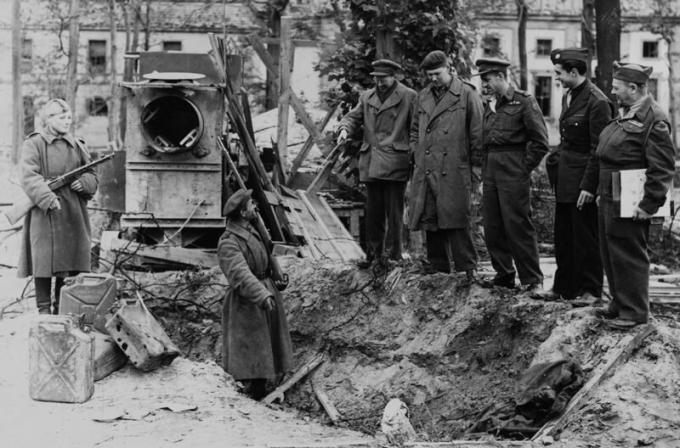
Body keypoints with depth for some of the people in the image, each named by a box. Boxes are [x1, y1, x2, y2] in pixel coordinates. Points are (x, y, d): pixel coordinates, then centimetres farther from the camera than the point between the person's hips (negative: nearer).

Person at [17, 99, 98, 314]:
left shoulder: (77, 146, 15)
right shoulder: (33, 145, -1)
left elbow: (93, 177, 17)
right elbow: (29, 177, -12)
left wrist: (83, 182, -7)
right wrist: (47, 198, -26)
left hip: (73, 215, 5)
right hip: (44, 214, -5)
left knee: (69, 262, 6)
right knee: (44, 262, -5)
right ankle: (44, 309, 4)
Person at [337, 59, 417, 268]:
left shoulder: (408, 97, 0)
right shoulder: (367, 97, 17)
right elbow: (353, 117, 15)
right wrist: (345, 129, -8)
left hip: (394, 162, -5)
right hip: (370, 163, 5)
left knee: (394, 211, -3)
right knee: (373, 211, 9)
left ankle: (393, 255, 2)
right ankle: (373, 254, 16)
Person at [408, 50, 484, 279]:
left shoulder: (467, 94, -1)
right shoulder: (422, 97, 16)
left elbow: (477, 132, -1)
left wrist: (475, 161, -3)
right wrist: (416, 153, 14)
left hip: (454, 170, -5)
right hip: (426, 169, 5)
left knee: (456, 218, -9)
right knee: (429, 217, 6)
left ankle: (467, 267, -2)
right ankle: (437, 264, 15)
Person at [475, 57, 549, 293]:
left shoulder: (524, 102, -7)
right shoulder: (489, 106, 14)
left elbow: (540, 143, -8)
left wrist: (524, 169, -8)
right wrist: (484, 171, 13)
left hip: (513, 172, -7)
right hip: (490, 171, 7)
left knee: (518, 225, -7)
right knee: (492, 227, 7)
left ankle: (533, 280, 0)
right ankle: (503, 274, 19)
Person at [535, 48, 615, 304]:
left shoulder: (597, 102, -16)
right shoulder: (568, 97, 12)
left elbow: (599, 149, -18)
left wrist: (588, 186, -19)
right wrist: (555, 156, 7)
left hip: (583, 180, -9)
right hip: (564, 180, 9)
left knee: (586, 237, 1)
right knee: (563, 237, 14)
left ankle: (590, 290, 11)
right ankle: (563, 287, 24)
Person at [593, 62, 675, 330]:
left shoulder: (654, 121, -17)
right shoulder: (624, 116, 14)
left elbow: (663, 167, -19)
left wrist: (649, 205, -20)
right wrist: (601, 192, 19)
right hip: (609, 200, 10)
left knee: (629, 257, -1)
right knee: (610, 255, 16)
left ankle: (634, 312, 9)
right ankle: (619, 304, 29)